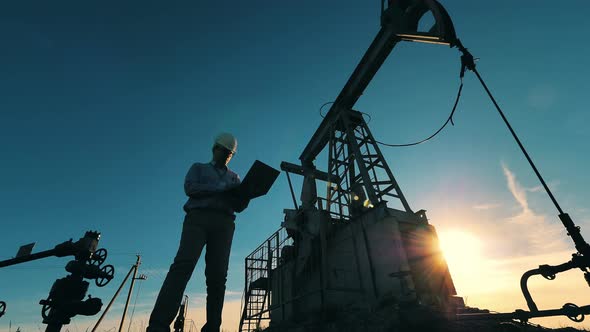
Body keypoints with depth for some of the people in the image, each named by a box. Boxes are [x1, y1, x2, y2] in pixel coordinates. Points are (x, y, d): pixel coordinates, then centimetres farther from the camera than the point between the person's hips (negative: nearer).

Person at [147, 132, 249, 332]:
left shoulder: (234, 177, 27)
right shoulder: (199, 168, 23)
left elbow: (238, 207, 16)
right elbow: (190, 187, 1)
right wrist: (221, 187, -6)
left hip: (223, 223, 3)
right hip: (198, 218, -2)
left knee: (217, 276, -8)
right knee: (183, 265, -21)